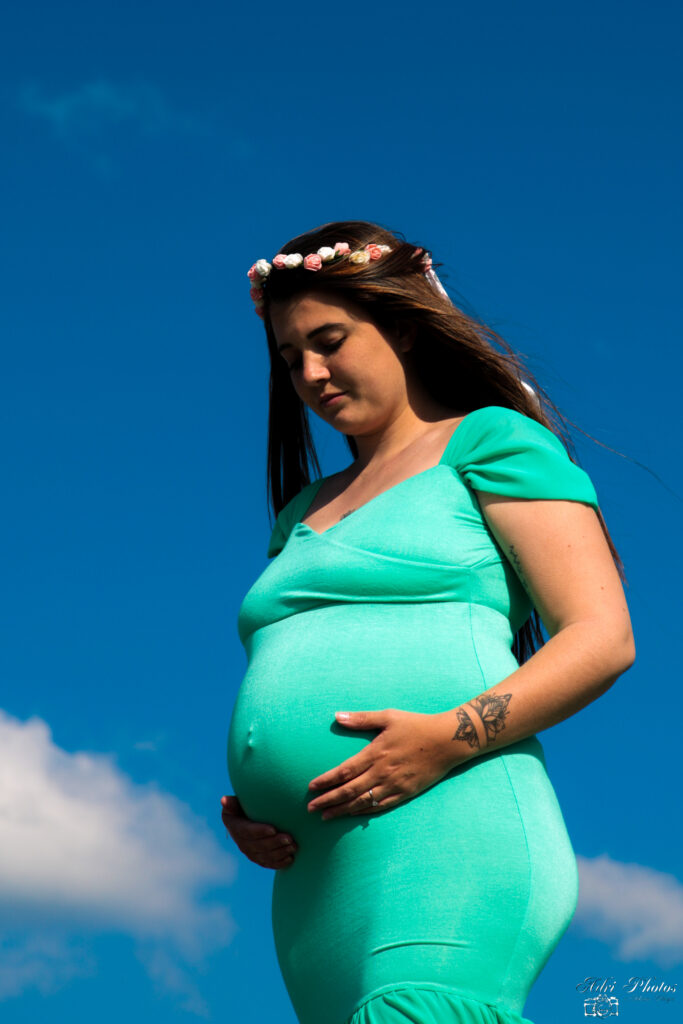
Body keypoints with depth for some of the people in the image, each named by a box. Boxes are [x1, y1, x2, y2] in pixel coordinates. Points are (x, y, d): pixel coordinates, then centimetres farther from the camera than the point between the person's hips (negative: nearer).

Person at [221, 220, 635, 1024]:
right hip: (317, 880, 7)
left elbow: (603, 638, -2)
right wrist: (246, 808, 12)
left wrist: (451, 736, -16)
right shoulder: (304, 513, 29)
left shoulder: (492, 442, 9)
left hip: (447, 834, -7)